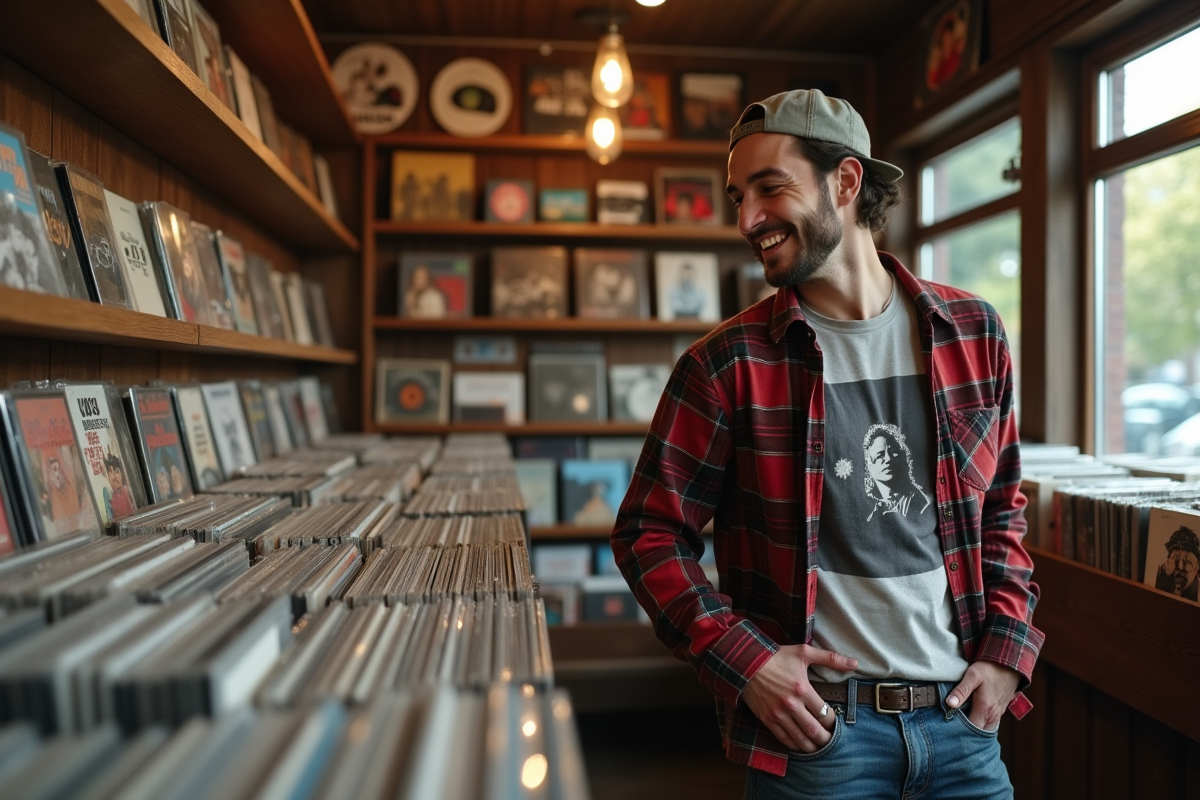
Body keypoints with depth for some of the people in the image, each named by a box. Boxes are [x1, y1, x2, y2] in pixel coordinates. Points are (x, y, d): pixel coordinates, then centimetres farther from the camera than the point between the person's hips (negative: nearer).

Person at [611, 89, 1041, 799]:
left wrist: (1007, 648, 1)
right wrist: (741, 659, -15)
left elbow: (1002, 508, 11)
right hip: (817, 725, -3)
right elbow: (650, 532, -6)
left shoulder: (973, 333, 1)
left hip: (962, 717, 3)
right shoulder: (728, 365, -10)